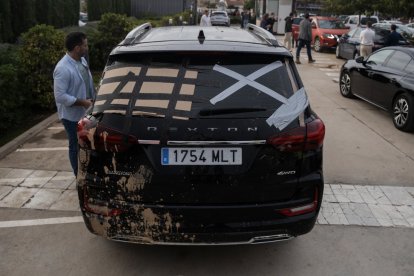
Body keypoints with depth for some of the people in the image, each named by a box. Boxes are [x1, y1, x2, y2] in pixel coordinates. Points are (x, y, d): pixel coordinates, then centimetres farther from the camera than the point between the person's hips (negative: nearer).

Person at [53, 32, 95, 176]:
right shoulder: (63, 69, -25)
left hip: (86, 112, 8)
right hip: (72, 115, -8)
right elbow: (60, 96, -26)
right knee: (76, 146, 6)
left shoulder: (82, 60, 2)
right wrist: (83, 102, -24)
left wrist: (93, 99, 8)